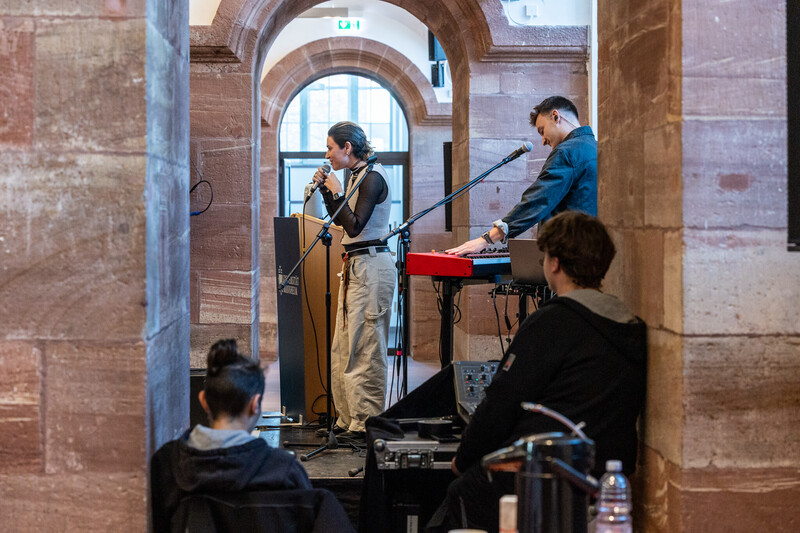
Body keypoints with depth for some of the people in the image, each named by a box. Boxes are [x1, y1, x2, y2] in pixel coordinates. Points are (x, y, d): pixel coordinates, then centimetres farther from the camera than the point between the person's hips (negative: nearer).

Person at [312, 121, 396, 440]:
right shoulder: (357, 176, 15)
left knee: (365, 348, -6)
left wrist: (337, 192, -13)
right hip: (355, 266, 10)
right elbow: (341, 221, 21)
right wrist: (325, 189, 14)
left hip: (371, 267, -10)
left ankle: (366, 423, 0)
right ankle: (348, 420, 19)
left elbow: (355, 225, -20)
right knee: (344, 347, 12)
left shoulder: (372, 176, -14)